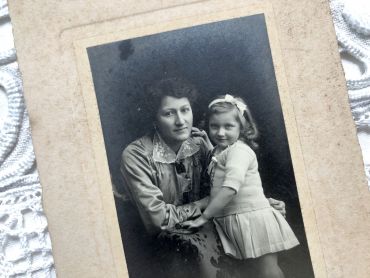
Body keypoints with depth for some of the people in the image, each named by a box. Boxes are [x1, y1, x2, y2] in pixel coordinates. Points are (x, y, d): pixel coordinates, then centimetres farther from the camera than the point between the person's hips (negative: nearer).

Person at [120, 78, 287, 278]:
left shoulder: (199, 141, -5)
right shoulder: (135, 156, -19)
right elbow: (157, 218, -19)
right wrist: (201, 205, -11)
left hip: (203, 223, 4)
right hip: (167, 234, -4)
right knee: (201, 246, -31)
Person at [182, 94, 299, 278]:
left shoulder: (239, 150, -15)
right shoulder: (218, 151, 15)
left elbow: (230, 189, -26)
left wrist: (204, 217, -21)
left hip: (253, 218, -8)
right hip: (230, 220, 9)